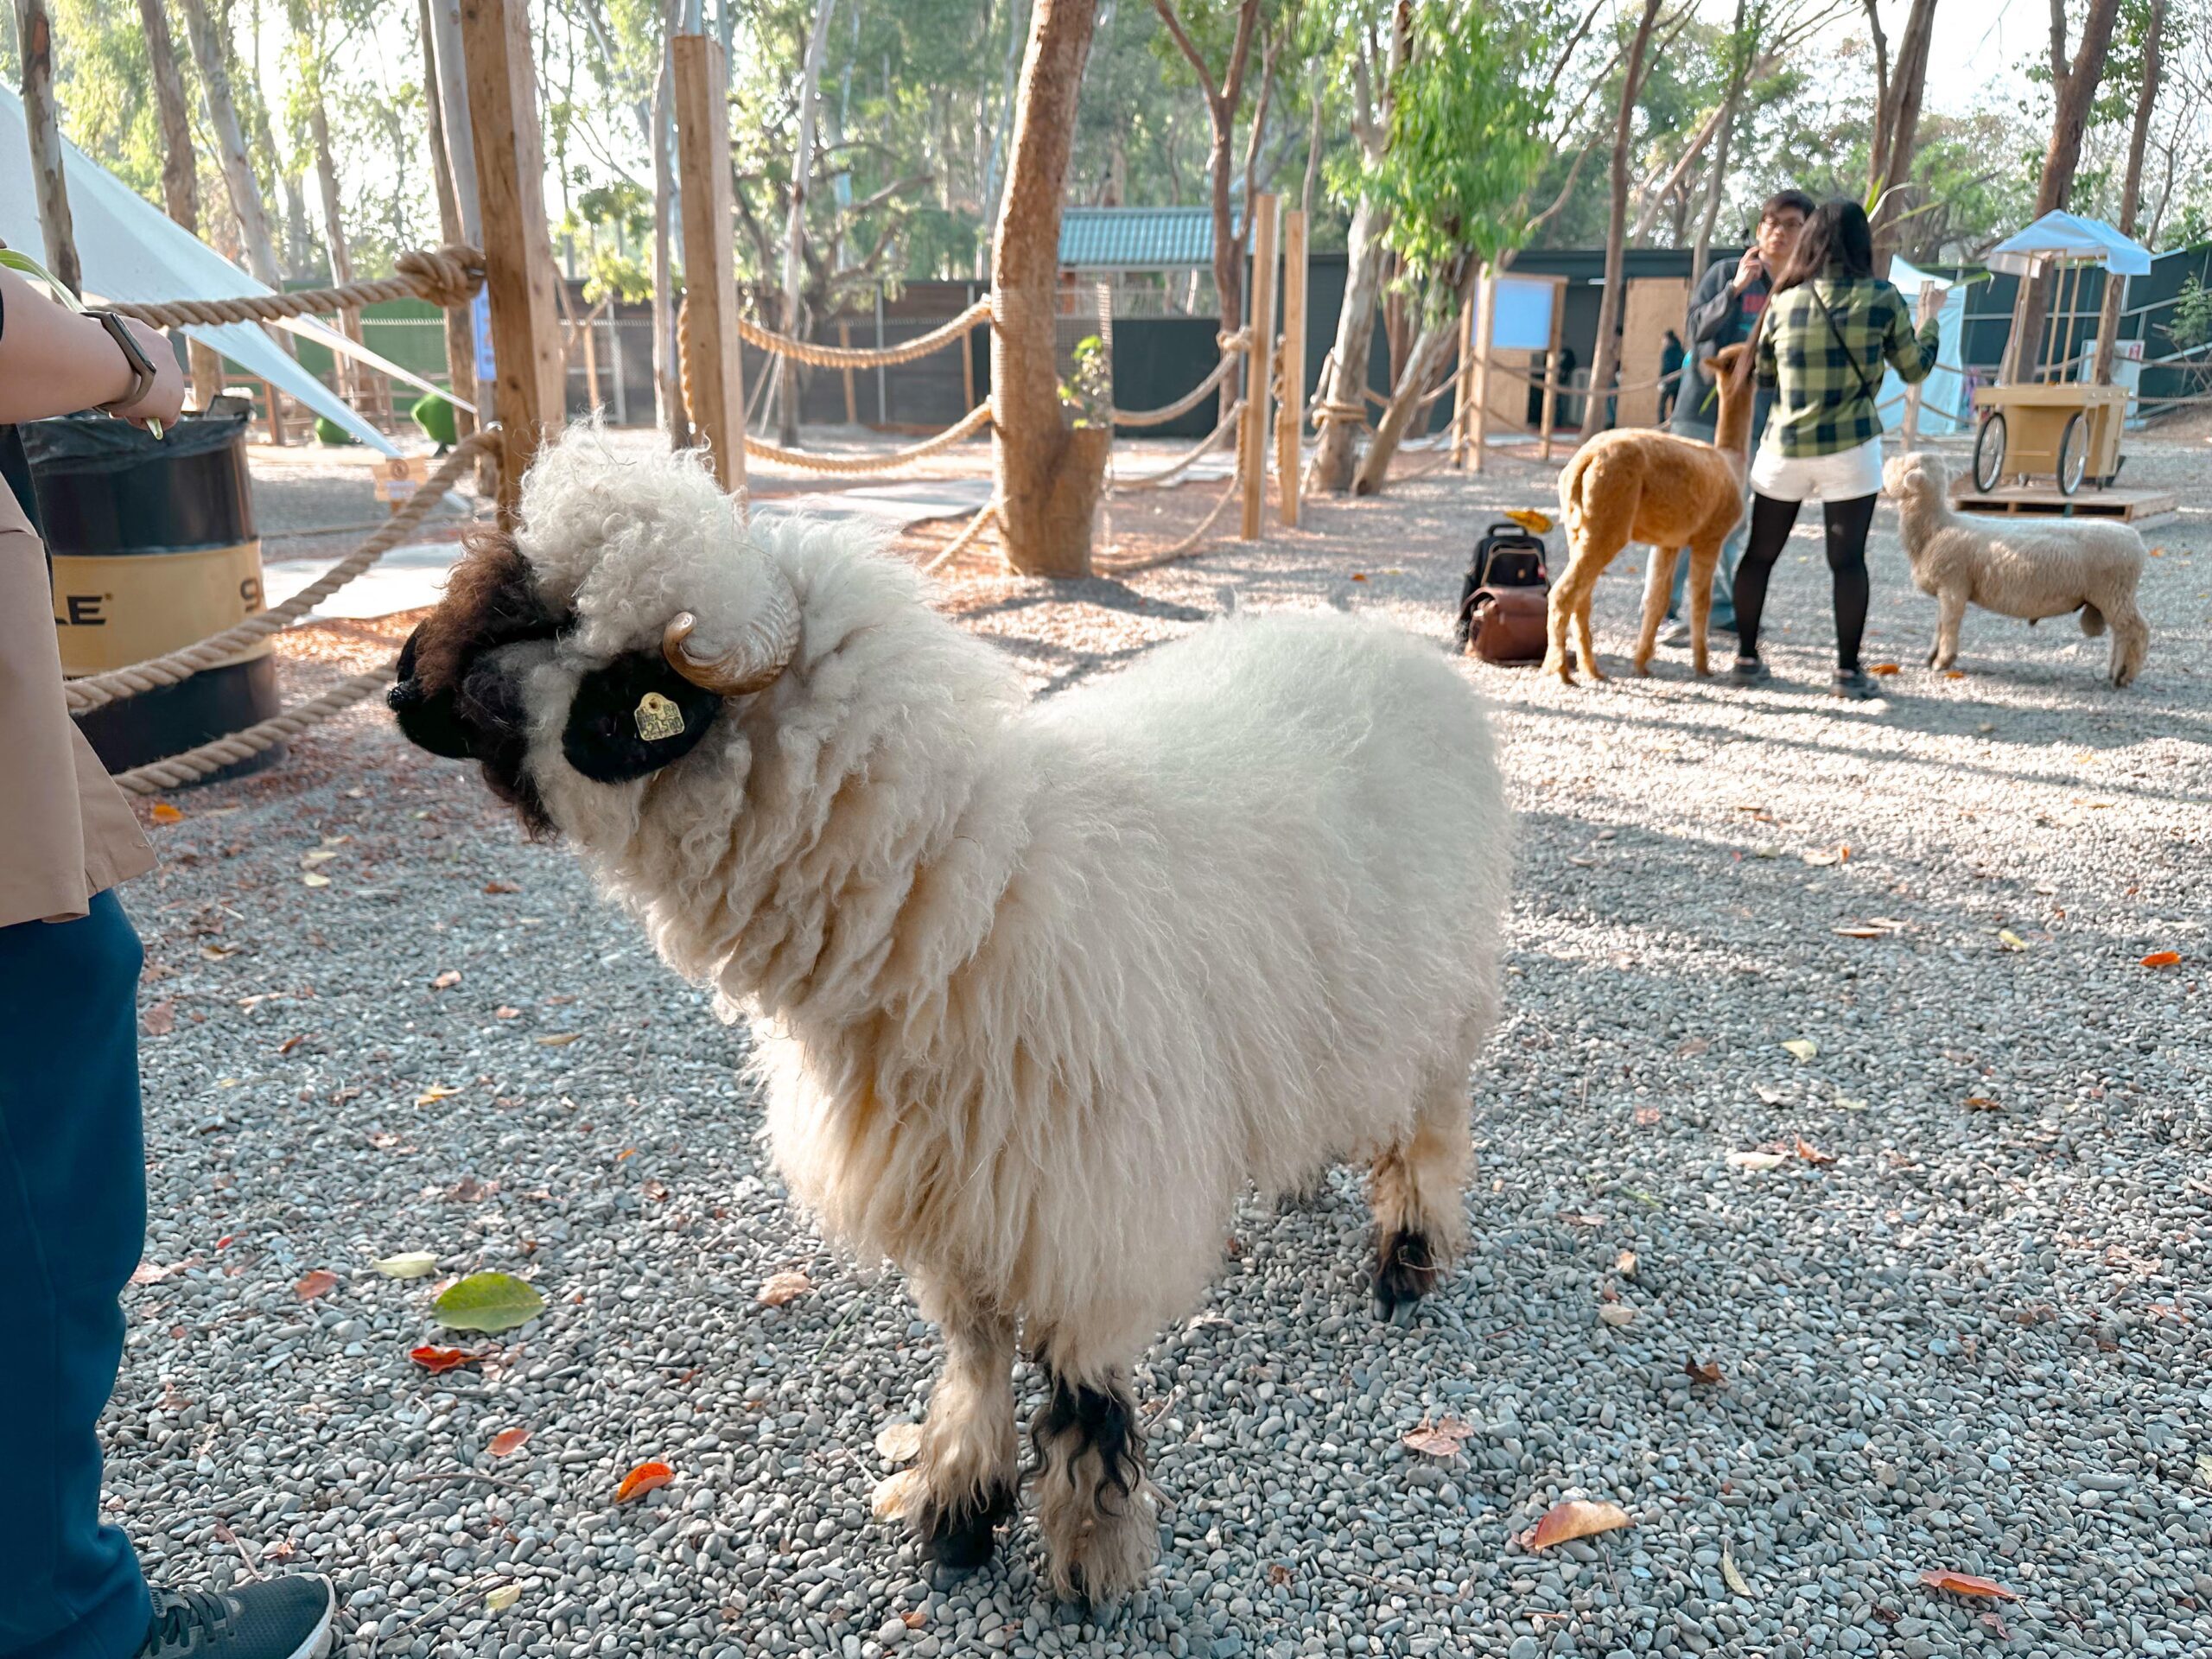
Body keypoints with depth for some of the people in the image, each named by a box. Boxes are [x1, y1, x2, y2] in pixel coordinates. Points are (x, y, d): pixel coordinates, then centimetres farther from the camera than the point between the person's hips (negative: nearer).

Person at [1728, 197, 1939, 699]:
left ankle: (1746, 656, 15)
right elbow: (1914, 369, 8)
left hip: (1785, 447, 2)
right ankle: (1848, 671, 1)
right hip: (1851, 448, -2)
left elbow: (1761, 375, 14)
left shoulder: (1784, 302, 3)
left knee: (1759, 554, 12)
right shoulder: (1882, 299, -2)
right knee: (1848, 560, 0)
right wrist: (1930, 327, 25)